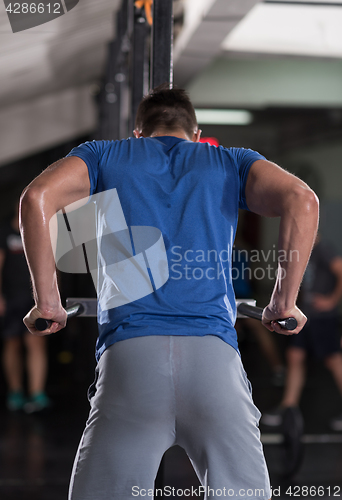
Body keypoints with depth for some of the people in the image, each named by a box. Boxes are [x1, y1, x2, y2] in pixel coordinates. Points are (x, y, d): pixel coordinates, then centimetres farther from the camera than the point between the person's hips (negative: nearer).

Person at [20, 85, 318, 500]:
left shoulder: (105, 155, 21)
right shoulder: (229, 162, 21)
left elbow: (37, 197, 1)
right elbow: (300, 199, 1)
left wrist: (46, 300, 5)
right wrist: (284, 302, 5)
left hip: (129, 353, 0)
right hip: (214, 353, 1)